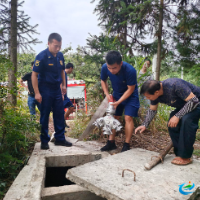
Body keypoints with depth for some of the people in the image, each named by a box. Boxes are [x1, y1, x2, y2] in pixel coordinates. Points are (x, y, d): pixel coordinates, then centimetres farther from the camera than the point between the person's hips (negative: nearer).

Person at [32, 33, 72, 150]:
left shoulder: (60, 55, 3)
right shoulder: (42, 56, -14)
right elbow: (34, 75, -14)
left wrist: (64, 85, 11)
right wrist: (37, 93, -17)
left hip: (57, 89, 6)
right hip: (45, 90, -5)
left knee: (60, 114, 9)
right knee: (45, 116, 4)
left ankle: (60, 139, 21)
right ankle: (44, 141, 17)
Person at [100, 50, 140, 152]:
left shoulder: (130, 70, -34)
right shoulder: (105, 68, -22)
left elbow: (130, 89, -23)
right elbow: (103, 81, -1)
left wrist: (118, 102, -26)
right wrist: (107, 95, -14)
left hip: (130, 95, -4)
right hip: (116, 94, 4)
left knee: (128, 117, -13)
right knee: (113, 117, 4)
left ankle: (127, 145, -2)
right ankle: (111, 143, 14)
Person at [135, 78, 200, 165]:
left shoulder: (174, 85, -36)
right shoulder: (155, 93, -13)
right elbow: (152, 110, 3)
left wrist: (177, 116, -34)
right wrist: (144, 125, -7)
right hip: (183, 106, 8)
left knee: (186, 120, -30)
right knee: (172, 124, -8)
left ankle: (185, 157, -18)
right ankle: (179, 154, 6)